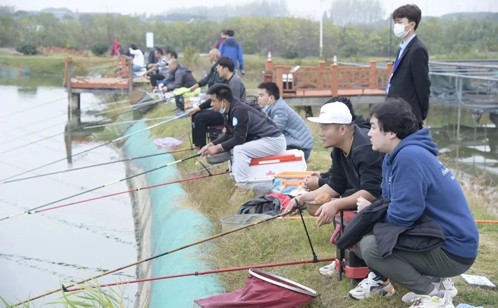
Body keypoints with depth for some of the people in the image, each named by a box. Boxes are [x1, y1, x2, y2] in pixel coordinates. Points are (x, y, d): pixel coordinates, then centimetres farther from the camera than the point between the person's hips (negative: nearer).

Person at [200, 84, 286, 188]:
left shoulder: (239, 111, -23)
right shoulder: (229, 110, 4)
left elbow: (239, 139, -23)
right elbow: (229, 135, 13)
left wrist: (218, 148, -15)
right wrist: (211, 145, 3)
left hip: (274, 141, -10)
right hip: (260, 138, 10)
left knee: (239, 150, -24)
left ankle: (242, 188, -19)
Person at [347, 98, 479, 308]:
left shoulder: (409, 157, -24)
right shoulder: (396, 156, 8)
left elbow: (402, 216, -24)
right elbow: (390, 203, 14)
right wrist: (371, 211, -7)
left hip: (453, 250, -10)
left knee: (370, 246, -23)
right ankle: (430, 279, 9)